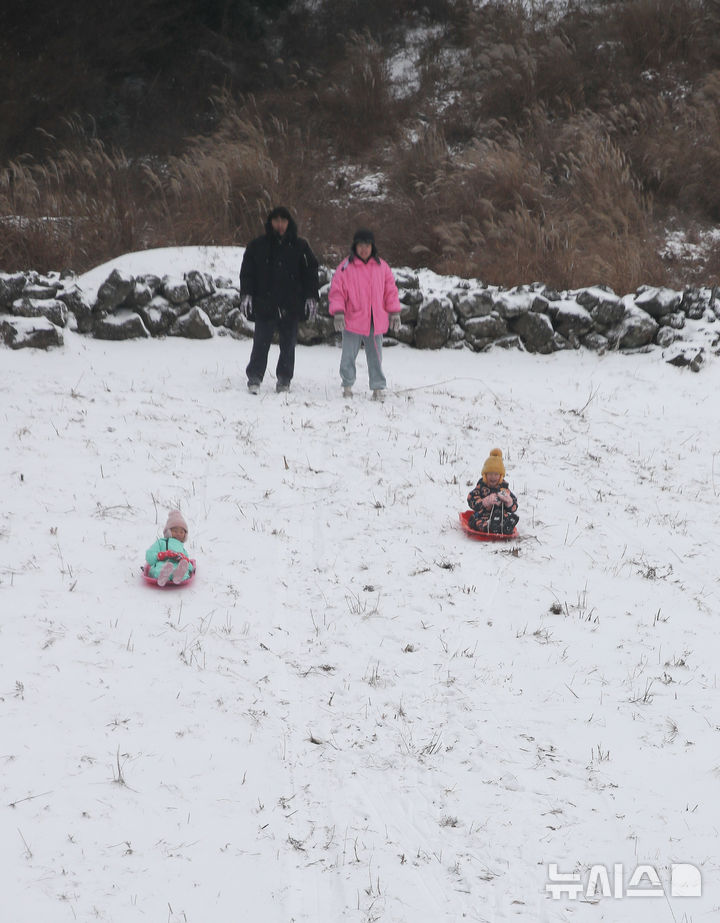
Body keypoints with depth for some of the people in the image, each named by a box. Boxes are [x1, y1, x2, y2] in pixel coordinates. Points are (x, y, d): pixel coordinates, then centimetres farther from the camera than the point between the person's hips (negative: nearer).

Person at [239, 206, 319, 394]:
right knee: (261, 343, -4)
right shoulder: (257, 246, 7)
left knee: (288, 344, 5)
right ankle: (254, 378, 3)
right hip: (264, 304, -1)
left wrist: (311, 298, 2)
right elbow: (247, 272, 8)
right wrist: (246, 295, -3)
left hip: (291, 306, 1)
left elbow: (310, 273, 9)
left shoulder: (300, 246, 7)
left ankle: (284, 379, 15)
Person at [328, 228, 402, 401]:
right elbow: (336, 291, -2)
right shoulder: (345, 267, -3)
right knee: (349, 356, 4)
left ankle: (378, 387, 15)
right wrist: (338, 312, -12)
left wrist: (395, 313, 8)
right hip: (352, 321, -2)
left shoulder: (382, 267, 6)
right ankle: (347, 385, 20)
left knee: (375, 356, 7)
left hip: (376, 322, 2)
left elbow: (391, 290, 11)